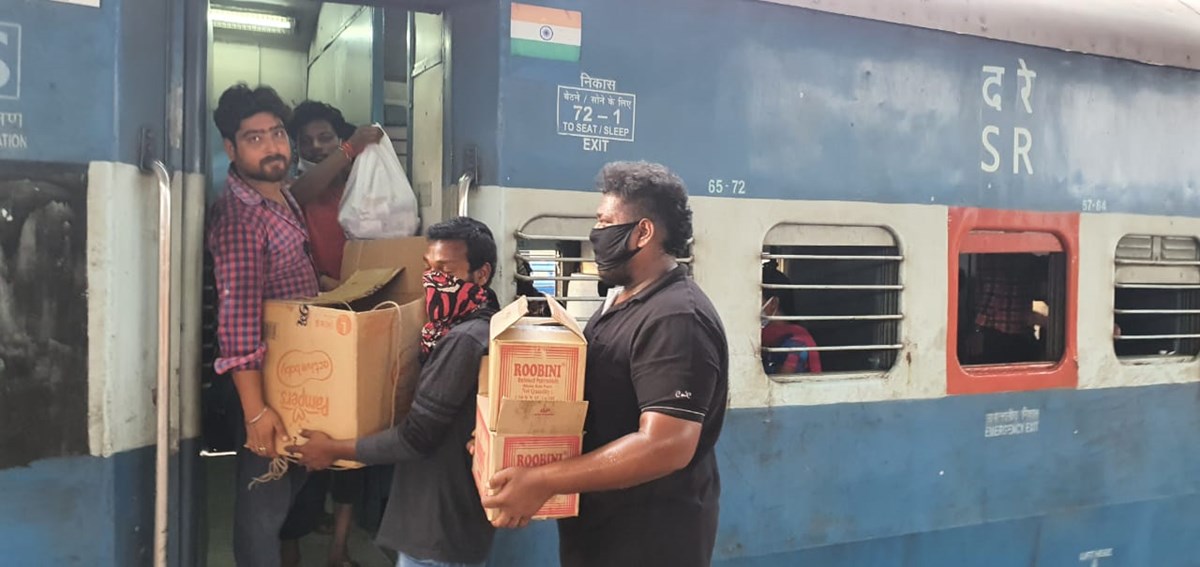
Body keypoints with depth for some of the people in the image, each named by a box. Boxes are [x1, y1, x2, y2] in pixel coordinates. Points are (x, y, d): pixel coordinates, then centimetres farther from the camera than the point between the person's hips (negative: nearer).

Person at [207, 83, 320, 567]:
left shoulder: (283, 195, 5)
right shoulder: (237, 217, -24)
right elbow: (237, 316, -30)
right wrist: (255, 410, -33)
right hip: (267, 378, -9)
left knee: (298, 478, 23)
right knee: (265, 497, 1)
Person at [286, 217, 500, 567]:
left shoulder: (464, 340, -24)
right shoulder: (468, 329, 7)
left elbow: (417, 437, -23)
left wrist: (334, 449, -12)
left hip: (441, 533, -9)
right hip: (449, 520, 9)